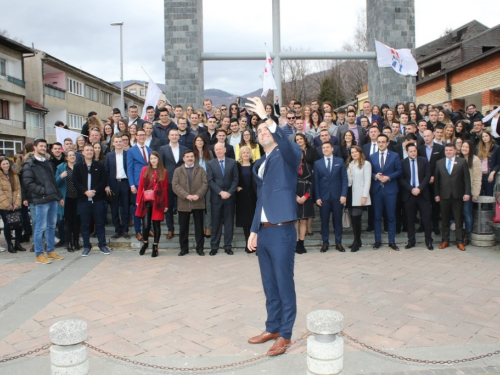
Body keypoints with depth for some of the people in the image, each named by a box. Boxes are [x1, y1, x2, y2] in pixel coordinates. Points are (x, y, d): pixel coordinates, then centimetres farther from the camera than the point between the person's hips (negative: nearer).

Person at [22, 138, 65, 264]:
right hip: (41, 200, -7)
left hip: (53, 199, 7)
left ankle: (51, 251, 20)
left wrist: (59, 196, 18)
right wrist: (43, 191, -16)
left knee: (51, 226, 11)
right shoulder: (29, 164, -3)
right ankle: (39, 254, 6)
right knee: (40, 228, -3)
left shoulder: (48, 163, 21)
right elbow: (28, 183, -13)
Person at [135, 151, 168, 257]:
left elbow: (165, 189, 4)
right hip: (146, 202, 0)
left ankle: (155, 247, 18)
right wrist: (138, 200, 0)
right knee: (146, 225, -2)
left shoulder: (163, 172, 5)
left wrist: (166, 204, 2)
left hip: (158, 203, 0)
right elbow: (140, 186, 6)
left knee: (156, 225, 3)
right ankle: (145, 243, 25)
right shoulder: (145, 170, 7)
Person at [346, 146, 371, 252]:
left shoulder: (366, 164, -3)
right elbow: (347, 179, 12)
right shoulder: (349, 164, 17)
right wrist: (345, 193, 5)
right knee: (353, 218, 7)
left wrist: (364, 196, -13)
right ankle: (357, 240, 17)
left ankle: (357, 242, 4)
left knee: (356, 217, -8)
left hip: (359, 195, -6)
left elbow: (367, 181, -7)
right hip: (350, 193, 6)